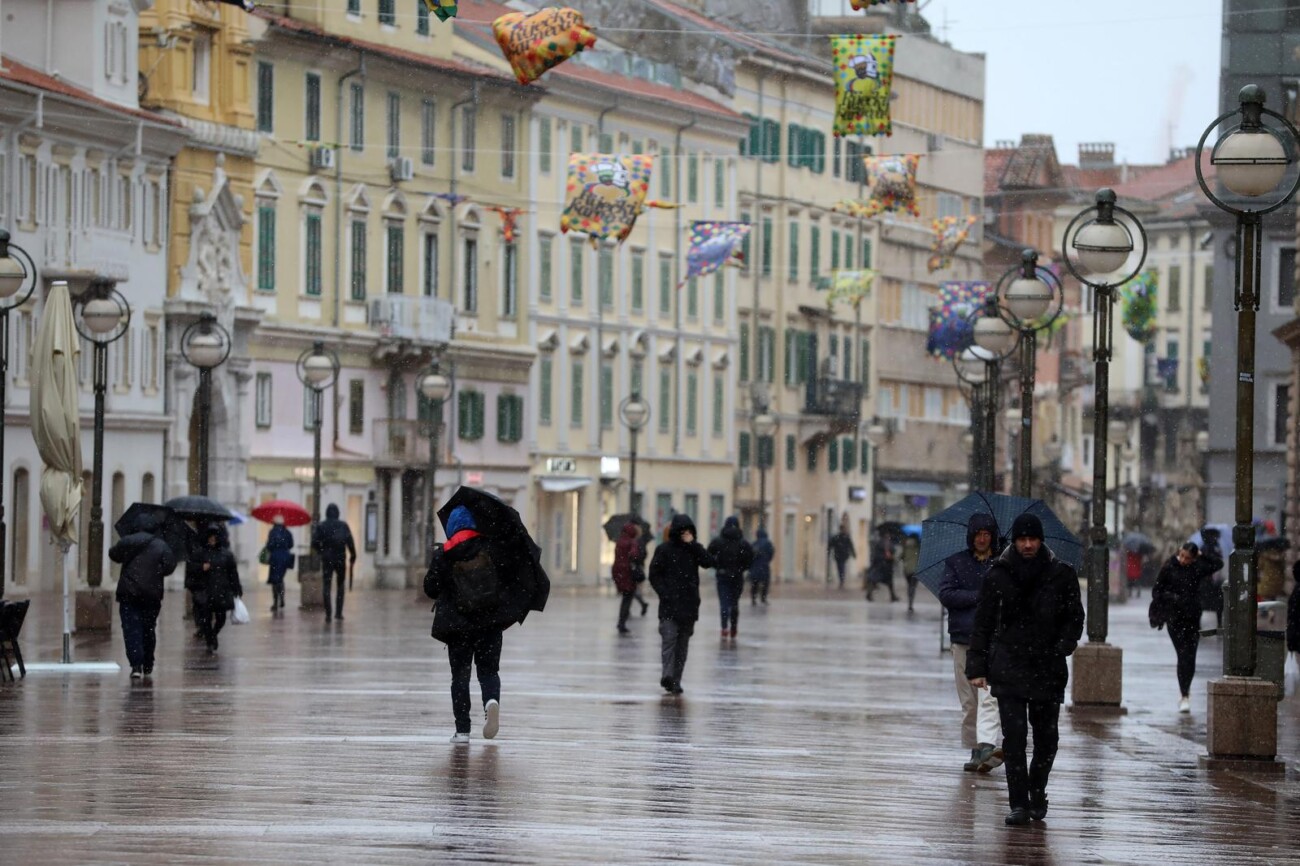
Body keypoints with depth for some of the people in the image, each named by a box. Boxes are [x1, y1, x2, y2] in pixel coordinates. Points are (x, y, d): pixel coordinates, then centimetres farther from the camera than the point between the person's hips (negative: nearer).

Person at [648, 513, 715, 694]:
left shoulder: (695, 549, 9)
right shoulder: (664, 549, 1)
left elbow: (708, 562, -8)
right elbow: (654, 574, 0)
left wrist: (692, 544, -11)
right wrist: (664, 593, -11)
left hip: (689, 605, 3)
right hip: (669, 605, -3)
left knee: (683, 643, 6)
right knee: (669, 638, -16)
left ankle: (675, 681, 10)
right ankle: (668, 675, -27)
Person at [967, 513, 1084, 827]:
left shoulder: (1061, 575, 2)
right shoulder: (998, 575, 2)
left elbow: (1074, 618, 7)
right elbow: (982, 623, 4)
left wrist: (1061, 648, -10)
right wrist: (977, 667, -1)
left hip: (1048, 668, 1)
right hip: (1008, 667, -1)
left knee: (1046, 737, 6)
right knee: (1014, 736, -9)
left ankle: (1037, 791, 29)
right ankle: (1019, 804, -4)